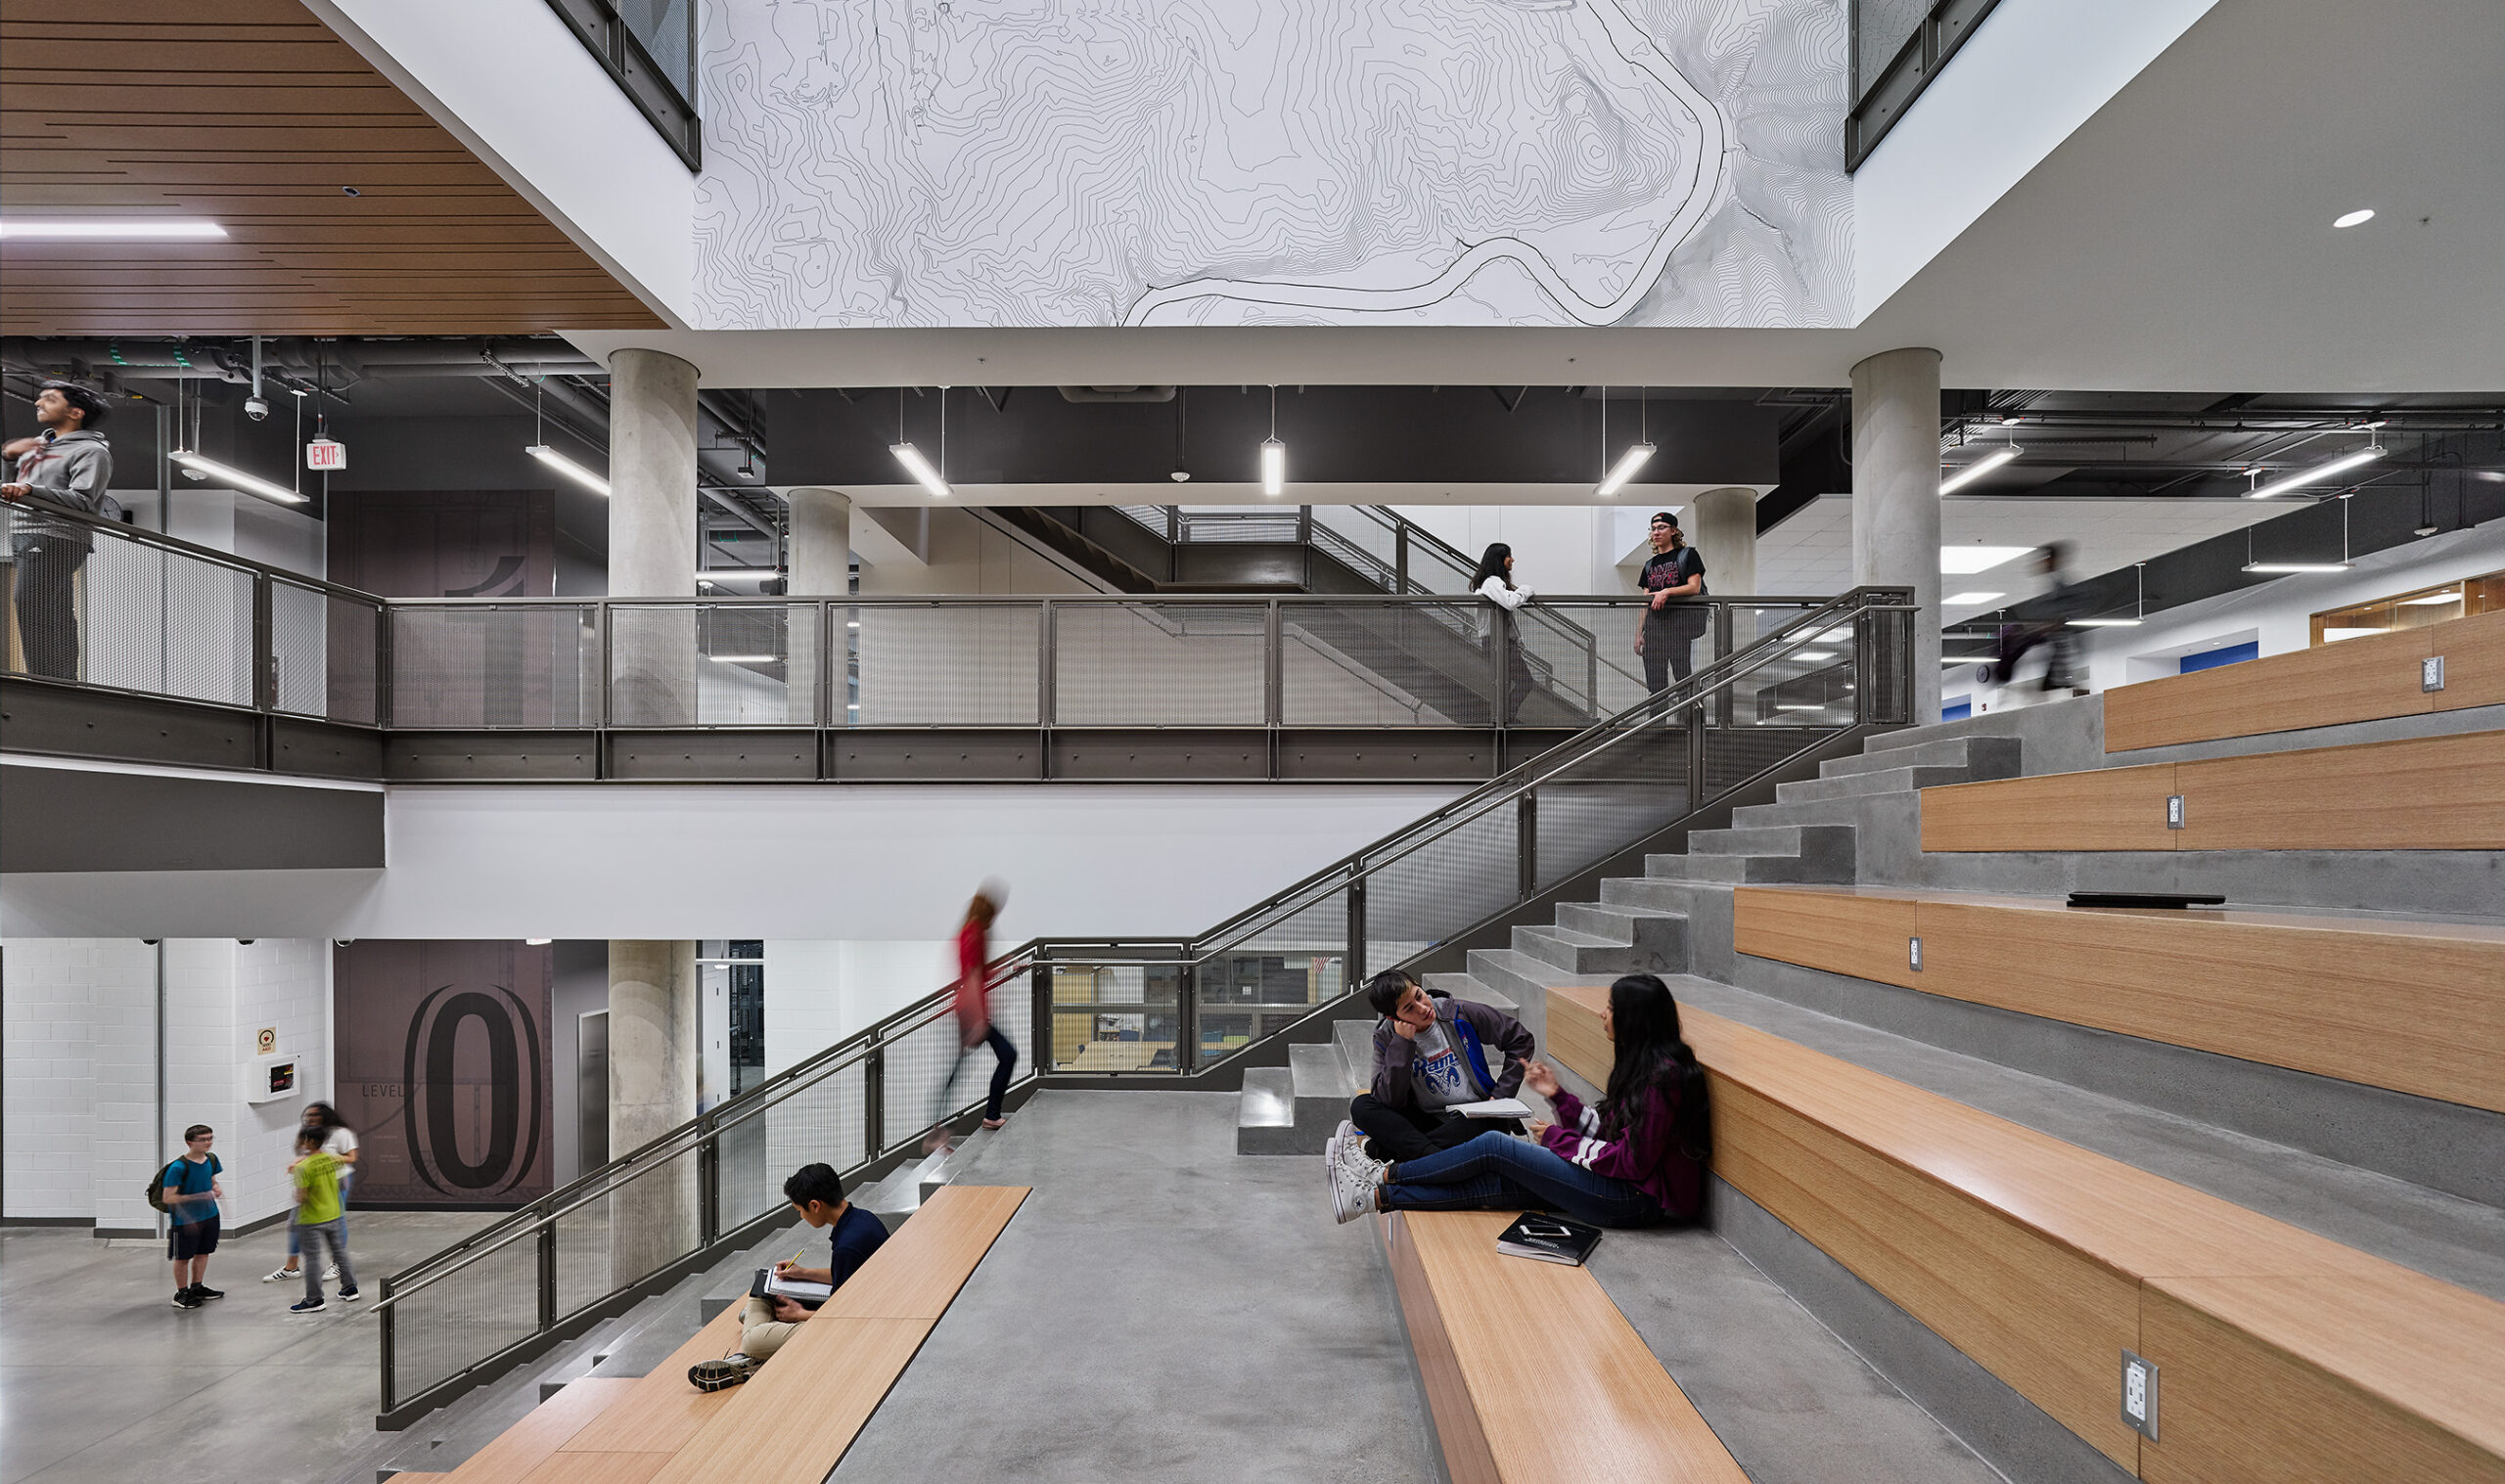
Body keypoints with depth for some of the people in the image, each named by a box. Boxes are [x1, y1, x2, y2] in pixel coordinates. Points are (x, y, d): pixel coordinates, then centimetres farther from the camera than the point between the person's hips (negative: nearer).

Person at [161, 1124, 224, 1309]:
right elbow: (168, 1198, -21)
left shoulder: (211, 1159, 0)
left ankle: (197, 1287, 34)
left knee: (203, 1252, 18)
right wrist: (198, 1197, -26)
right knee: (183, 1257, 7)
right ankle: (181, 1294, 22)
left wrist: (216, 1189, -4)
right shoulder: (178, 1167, -22)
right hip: (185, 1219, -6)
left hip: (209, 1215, 7)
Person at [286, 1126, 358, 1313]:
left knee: (312, 1259, 4)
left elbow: (301, 1198, -24)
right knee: (339, 1252, 18)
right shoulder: (331, 1159, -3)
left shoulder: (304, 1168, -22)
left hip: (312, 1220, -7)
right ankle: (349, 1288, 28)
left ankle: (314, 1300, 12)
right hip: (333, 1215, 7)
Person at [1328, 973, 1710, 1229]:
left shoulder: (1662, 1077, -20)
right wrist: (1558, 1095, 7)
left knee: (1494, 1146, -9)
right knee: (1492, 1184, -4)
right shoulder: (1637, 1063, 12)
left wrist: (1558, 1138, -10)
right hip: (1622, 1184, 9)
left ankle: (1385, 1175, 3)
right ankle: (1378, 1196, -1)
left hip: (1637, 1200, -9)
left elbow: (1631, 1161, -20)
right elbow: (1604, 1129, 13)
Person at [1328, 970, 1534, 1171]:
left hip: (1475, 1118, -1)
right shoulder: (1387, 1038, -4)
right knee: (1361, 1106, -21)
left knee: (1494, 1123, -38)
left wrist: (1499, 1097, -6)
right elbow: (1388, 1101, -15)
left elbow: (1520, 1041, 0)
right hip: (1428, 1120, 1)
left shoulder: (1460, 1014, -6)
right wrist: (1402, 1043, -21)